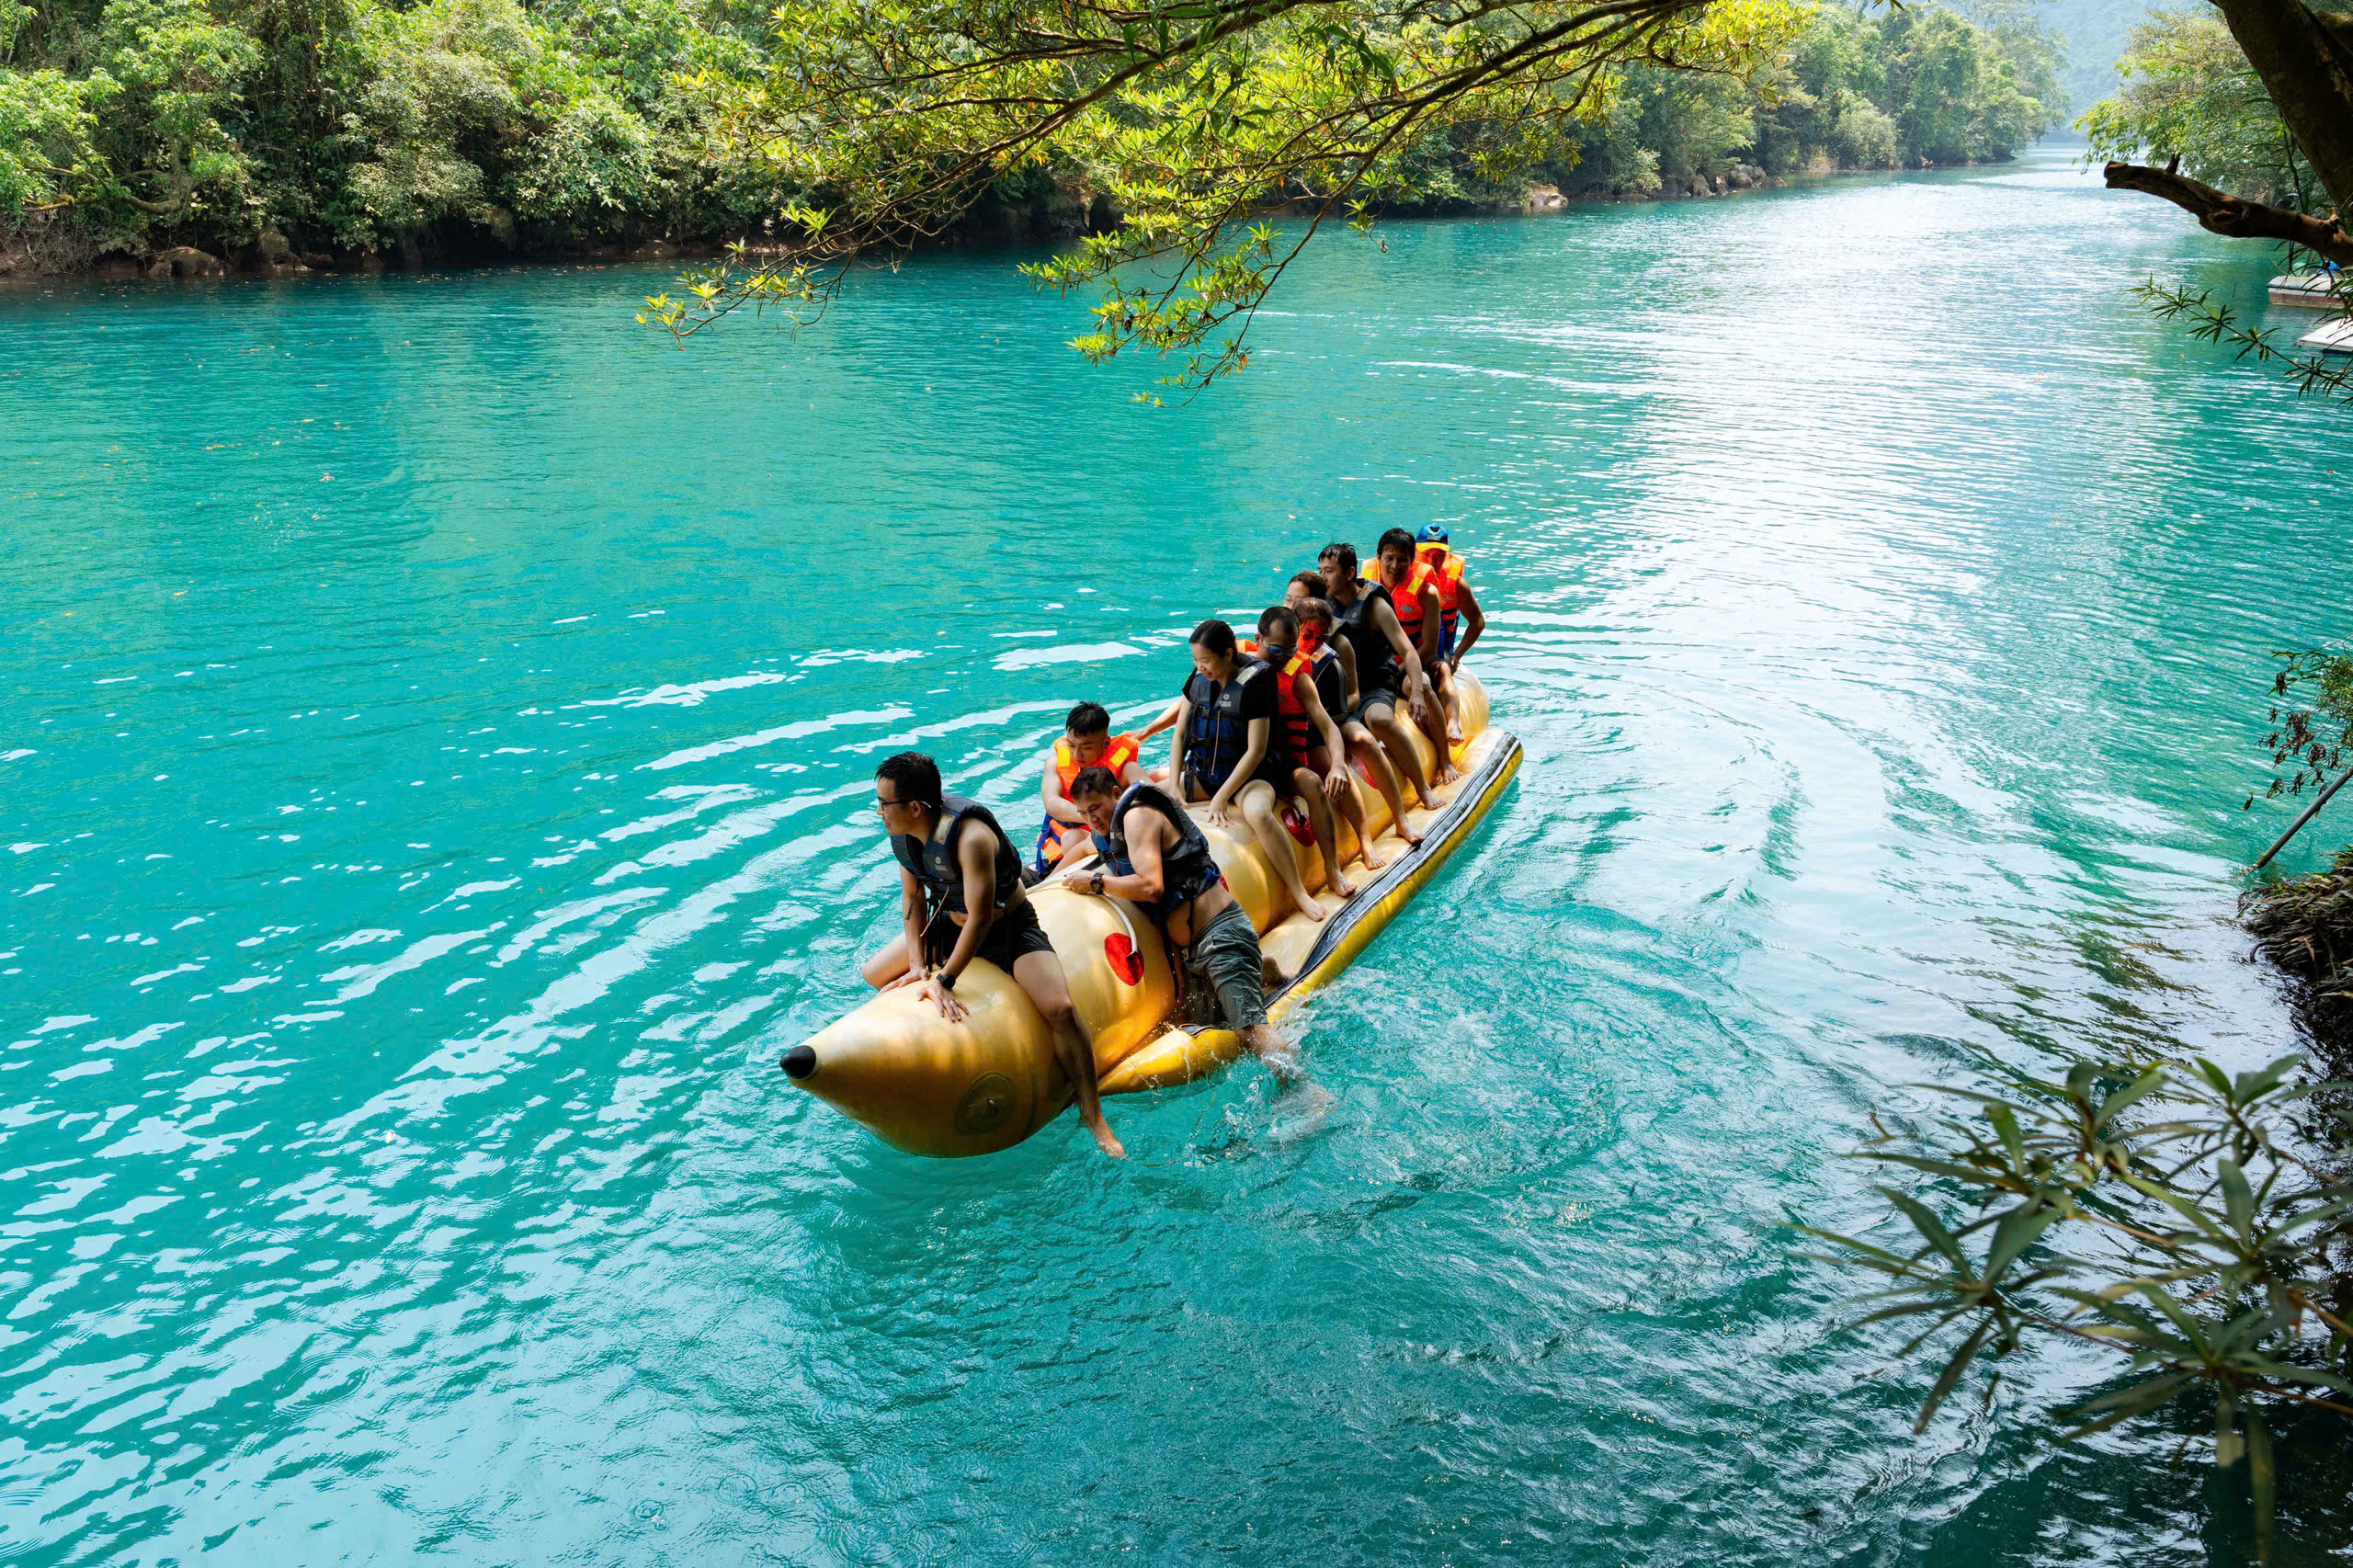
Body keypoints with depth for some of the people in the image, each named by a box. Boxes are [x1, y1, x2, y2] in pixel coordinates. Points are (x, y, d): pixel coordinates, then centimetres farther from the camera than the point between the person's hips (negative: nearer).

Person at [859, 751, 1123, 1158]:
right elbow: (912, 898, -5)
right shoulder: (902, 832, -12)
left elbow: (980, 918, -34)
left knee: (1059, 1009, -27)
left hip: (1009, 927, -7)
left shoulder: (971, 837, -35)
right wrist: (919, 967, -13)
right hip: (949, 923, 8)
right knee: (871, 976, 10)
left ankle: (1092, 1114, -14)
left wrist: (943, 980, -32)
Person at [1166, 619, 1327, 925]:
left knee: (1258, 813, -38)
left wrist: (1222, 797, -21)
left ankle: (1299, 894, -26)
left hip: (1248, 774, -6)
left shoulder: (1253, 684, -15)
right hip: (1201, 773, 6)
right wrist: (1175, 788, -6)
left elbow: (1257, 751, -17)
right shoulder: (1198, 679, 2)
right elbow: (1179, 735, 6)